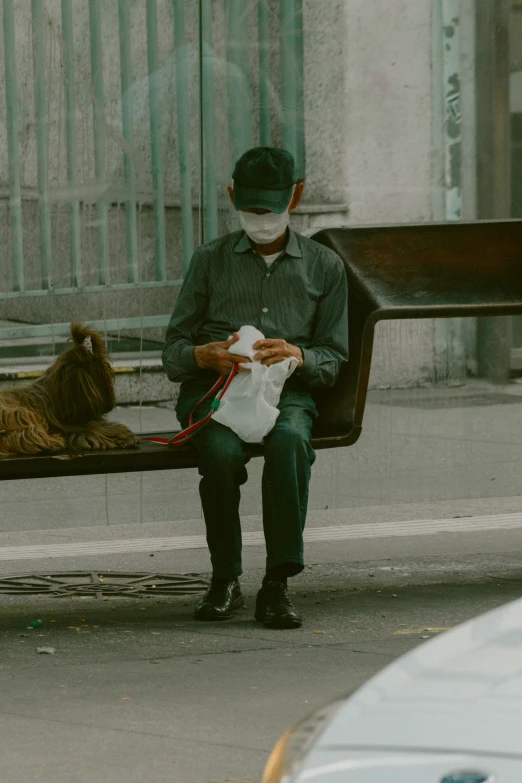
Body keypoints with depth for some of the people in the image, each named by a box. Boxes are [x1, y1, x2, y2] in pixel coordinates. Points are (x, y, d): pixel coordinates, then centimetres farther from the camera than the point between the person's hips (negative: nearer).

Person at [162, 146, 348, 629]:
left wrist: (298, 355, -15)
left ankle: (277, 585, -32)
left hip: (286, 390, 0)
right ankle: (225, 580, -14)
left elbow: (334, 360, 9)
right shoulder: (211, 260, 12)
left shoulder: (324, 267, 13)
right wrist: (202, 355, -16)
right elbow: (173, 350, 9)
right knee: (223, 452, -34)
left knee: (290, 441, -36)